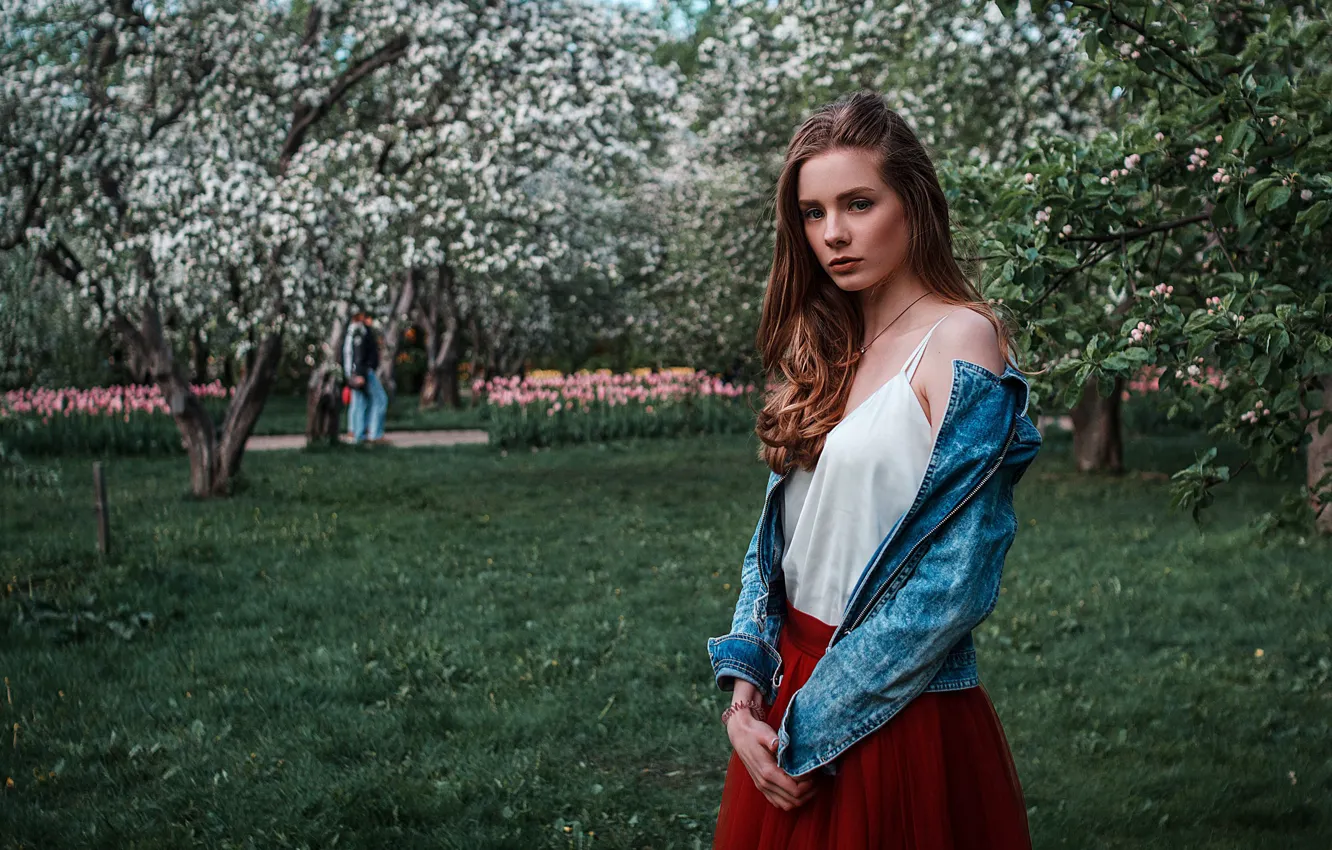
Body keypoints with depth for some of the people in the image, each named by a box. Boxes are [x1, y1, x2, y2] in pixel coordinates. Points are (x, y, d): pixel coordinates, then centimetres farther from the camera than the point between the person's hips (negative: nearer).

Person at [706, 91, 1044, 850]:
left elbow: (953, 581, -19)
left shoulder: (961, 341, -14)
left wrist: (813, 728, -16)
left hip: (899, 719, -6)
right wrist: (745, 682, -5)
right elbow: (778, 533, 9)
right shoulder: (828, 353, 7)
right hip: (793, 687, 7)